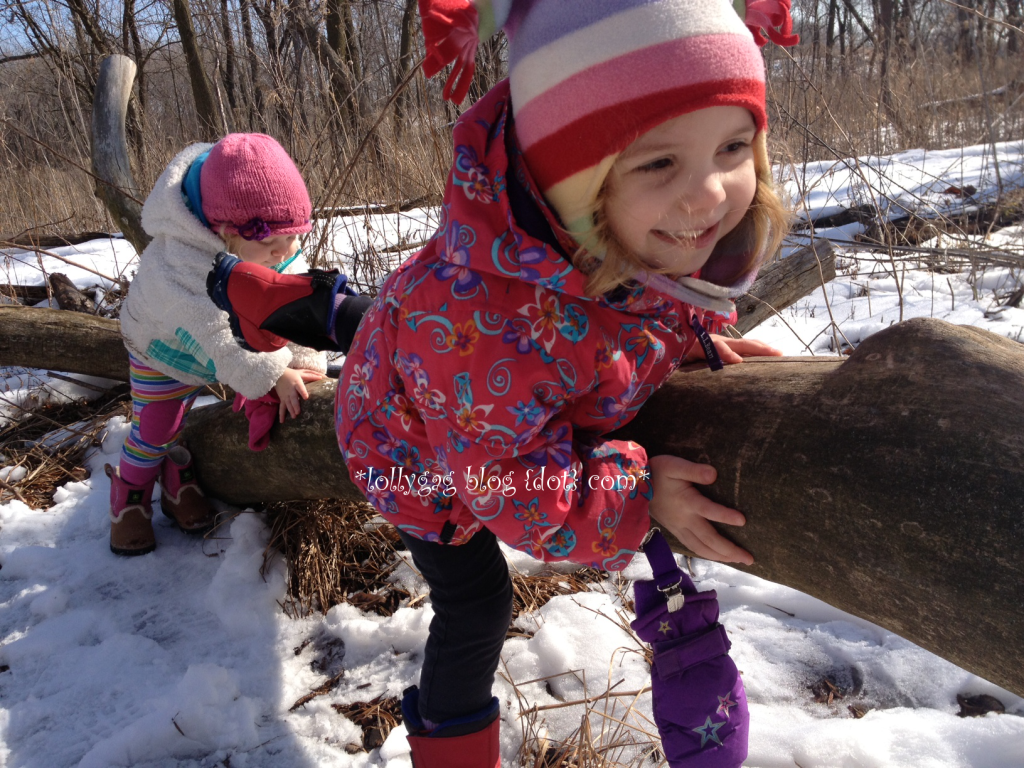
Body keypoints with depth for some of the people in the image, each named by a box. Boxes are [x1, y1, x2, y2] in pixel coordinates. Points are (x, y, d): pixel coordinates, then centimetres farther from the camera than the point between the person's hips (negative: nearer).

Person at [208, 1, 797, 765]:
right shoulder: (493, 318, -52)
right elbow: (507, 479, -37)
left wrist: (693, 337, -15)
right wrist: (636, 493, -37)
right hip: (420, 453, -6)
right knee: (474, 601, 3)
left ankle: (265, 296, 61)